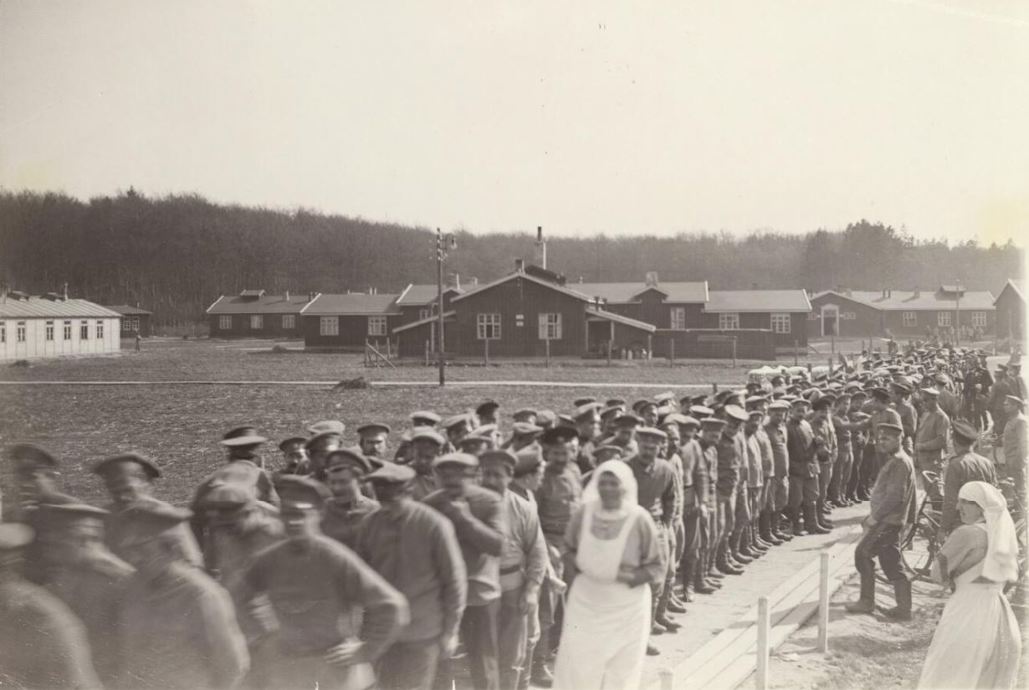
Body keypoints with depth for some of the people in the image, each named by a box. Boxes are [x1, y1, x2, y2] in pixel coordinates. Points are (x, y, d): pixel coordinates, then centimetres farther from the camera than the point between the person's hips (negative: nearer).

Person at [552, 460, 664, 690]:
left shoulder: (639, 519, -16)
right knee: (576, 667, 6)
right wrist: (576, 567, -6)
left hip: (625, 608, -2)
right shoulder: (584, 512, -8)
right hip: (585, 603, 2)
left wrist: (628, 577, -23)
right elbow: (569, 547, 10)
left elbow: (657, 568, -8)